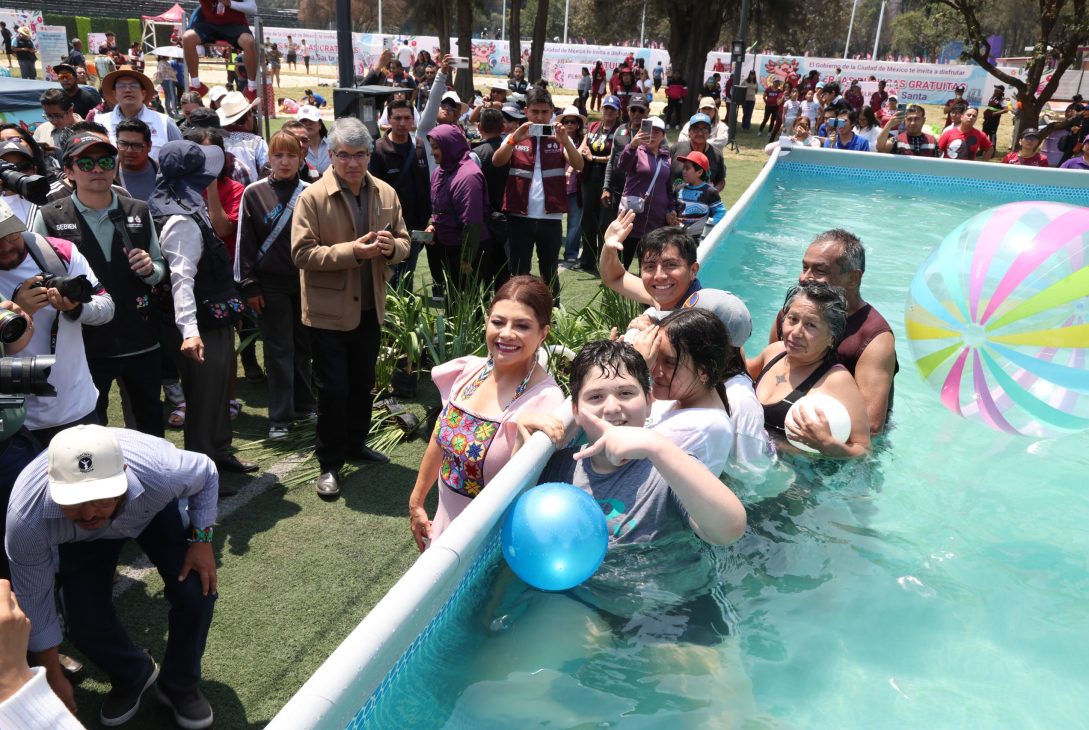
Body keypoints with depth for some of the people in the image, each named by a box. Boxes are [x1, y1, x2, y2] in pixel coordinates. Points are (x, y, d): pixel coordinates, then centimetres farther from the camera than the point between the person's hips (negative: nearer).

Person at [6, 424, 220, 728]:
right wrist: (52, 676, -11)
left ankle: (179, 686, 12)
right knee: (85, 624, -11)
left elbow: (206, 473, -17)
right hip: (82, 539, 1)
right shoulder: (26, 520, -39)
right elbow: (33, 598, -22)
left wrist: (202, 539, -24)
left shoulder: (161, 472, -44)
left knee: (196, 591, -17)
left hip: (156, 509, 0)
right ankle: (132, 678, 24)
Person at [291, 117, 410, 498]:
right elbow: (302, 253, -16)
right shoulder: (312, 197, -11)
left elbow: (404, 243, 10)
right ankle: (330, 463, 18)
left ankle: (356, 443, 39)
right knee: (333, 390, 2)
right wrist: (353, 251, -25)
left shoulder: (386, 193, 3)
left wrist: (391, 246, -14)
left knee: (363, 383, 19)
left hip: (370, 308, 5)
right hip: (329, 311, -5)